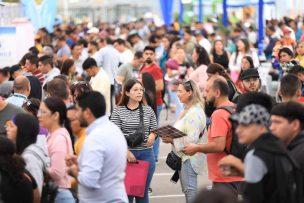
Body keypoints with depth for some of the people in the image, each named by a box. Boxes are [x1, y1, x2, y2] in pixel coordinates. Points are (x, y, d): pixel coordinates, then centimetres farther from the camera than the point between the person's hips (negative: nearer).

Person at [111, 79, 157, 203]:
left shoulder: (148, 110, 8)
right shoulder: (118, 111, -1)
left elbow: (154, 129, 15)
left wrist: (152, 135, -8)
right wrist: (126, 152, -16)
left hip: (146, 154, 3)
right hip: (126, 154, -3)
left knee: (143, 192, 9)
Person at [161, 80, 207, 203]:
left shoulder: (194, 113, -17)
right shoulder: (189, 110, 16)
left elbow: (192, 138, -23)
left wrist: (172, 140, -19)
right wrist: (169, 136, 7)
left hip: (189, 157, -11)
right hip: (185, 156, 11)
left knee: (190, 190, -10)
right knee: (188, 190, 14)